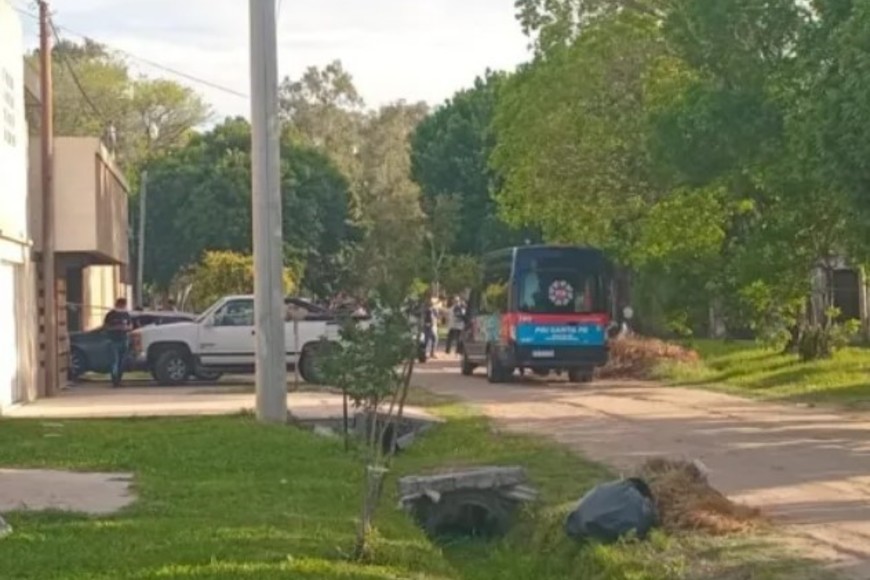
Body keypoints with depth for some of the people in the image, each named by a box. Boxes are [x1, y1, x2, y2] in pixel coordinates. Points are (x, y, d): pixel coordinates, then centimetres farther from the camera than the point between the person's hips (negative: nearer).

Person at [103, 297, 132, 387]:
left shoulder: (126, 314, 10)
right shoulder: (111, 314, -2)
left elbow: (131, 326, 17)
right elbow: (105, 326, -2)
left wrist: (127, 328, -6)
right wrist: (115, 327, -16)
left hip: (124, 340, 5)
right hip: (114, 341, -5)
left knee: (122, 362, 4)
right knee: (115, 360, -13)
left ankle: (118, 380, 13)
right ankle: (114, 381, -14)